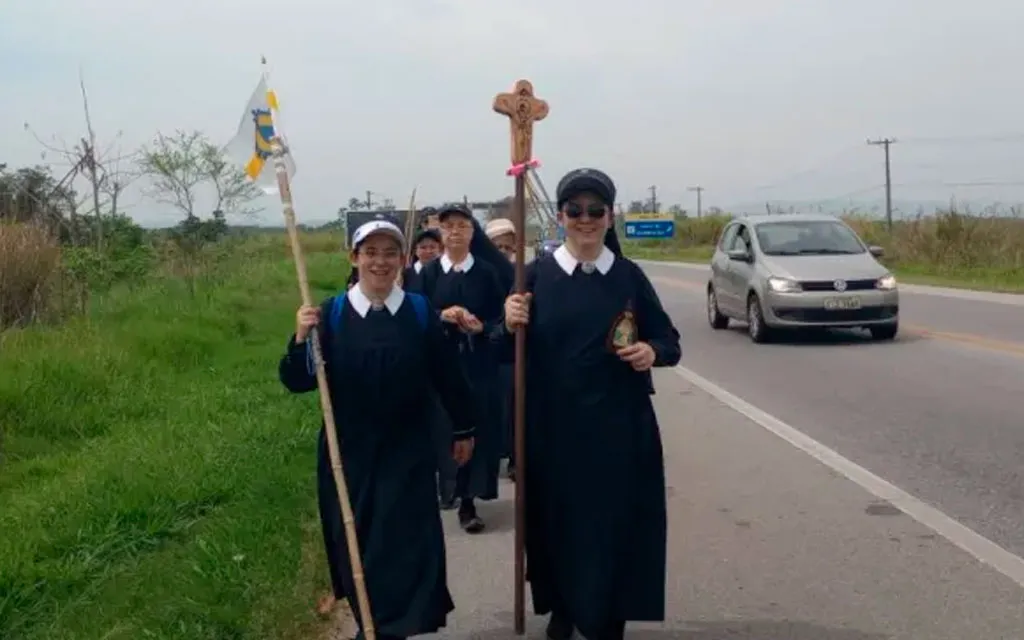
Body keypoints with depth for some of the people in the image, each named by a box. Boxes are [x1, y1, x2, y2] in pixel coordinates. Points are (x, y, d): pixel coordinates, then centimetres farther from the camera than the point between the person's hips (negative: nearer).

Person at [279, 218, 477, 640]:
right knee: (356, 543, 12)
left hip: (407, 450, 0)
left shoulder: (420, 311, -4)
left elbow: (447, 374, 4)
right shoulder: (332, 314, -5)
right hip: (348, 450, 1)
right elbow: (297, 382, -7)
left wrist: (463, 429, 10)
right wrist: (301, 340, -25)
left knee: (408, 542, -1)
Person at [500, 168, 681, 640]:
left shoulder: (629, 275, 2)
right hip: (554, 426, 0)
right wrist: (509, 326, -22)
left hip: (618, 427, 1)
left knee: (615, 525, 4)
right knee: (558, 520, 7)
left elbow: (670, 341, 7)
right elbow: (507, 353, -1)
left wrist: (652, 352, -15)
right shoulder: (537, 275, -1)